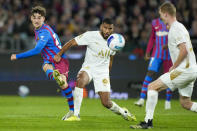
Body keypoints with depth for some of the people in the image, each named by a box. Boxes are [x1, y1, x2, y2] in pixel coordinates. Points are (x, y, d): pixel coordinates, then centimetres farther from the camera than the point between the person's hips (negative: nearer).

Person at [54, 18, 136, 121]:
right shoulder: (91, 35, -13)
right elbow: (72, 42, -9)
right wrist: (59, 54, -14)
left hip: (102, 71, 2)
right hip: (88, 67, -2)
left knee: (106, 103, -6)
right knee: (80, 80, -39)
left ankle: (123, 112, 29)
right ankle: (76, 115, -32)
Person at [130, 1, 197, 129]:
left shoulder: (176, 28, -12)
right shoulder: (179, 27, 19)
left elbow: (184, 50, -23)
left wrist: (174, 67, -11)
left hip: (185, 69, -10)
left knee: (153, 86, -8)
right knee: (185, 103, 15)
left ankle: (148, 122, -8)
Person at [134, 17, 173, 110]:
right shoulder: (155, 22, 11)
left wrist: (168, 45, -21)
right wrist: (147, 52, 13)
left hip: (169, 55, -2)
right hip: (157, 54, 2)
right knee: (150, 73, -11)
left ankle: (168, 101, 14)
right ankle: (142, 99, -16)